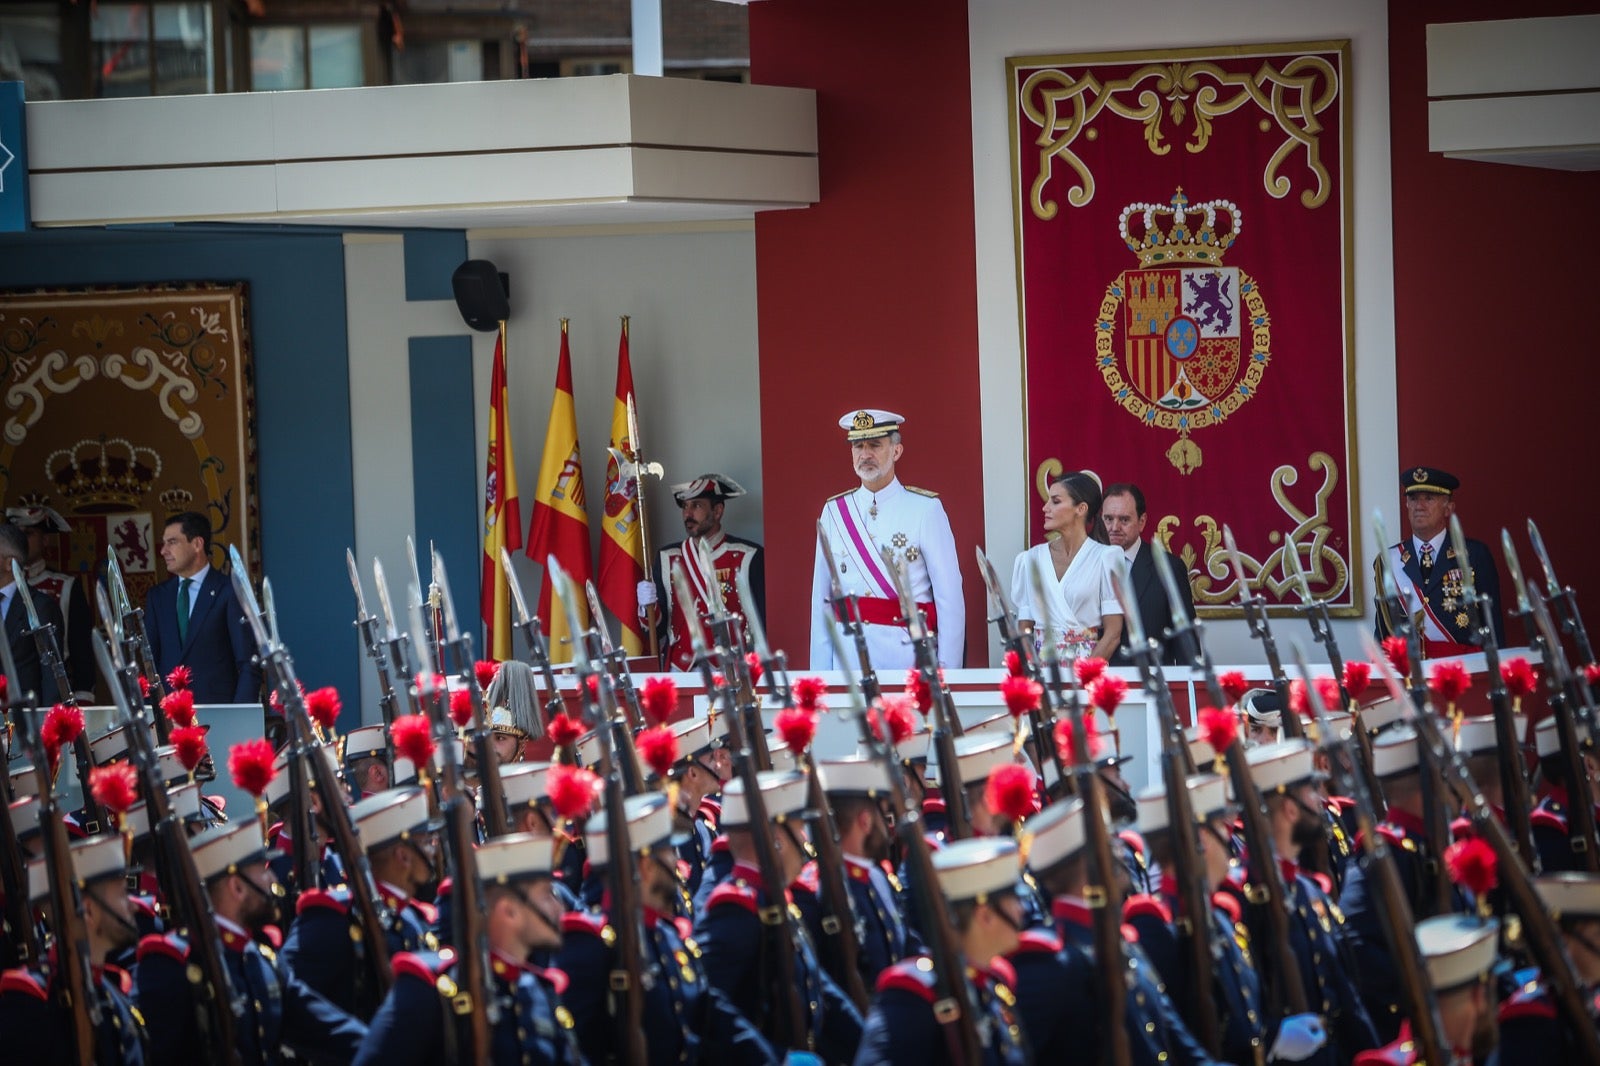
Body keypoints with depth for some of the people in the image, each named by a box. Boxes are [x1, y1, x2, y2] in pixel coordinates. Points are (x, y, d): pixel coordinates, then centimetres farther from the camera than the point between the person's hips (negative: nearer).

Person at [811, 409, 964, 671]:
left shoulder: (925, 509, -1)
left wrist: (947, 670, -9)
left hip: (907, 653, -3)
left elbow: (950, 597, -4)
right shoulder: (834, 512, 9)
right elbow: (822, 598, 10)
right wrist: (820, 672, 5)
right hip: (849, 654, 3)